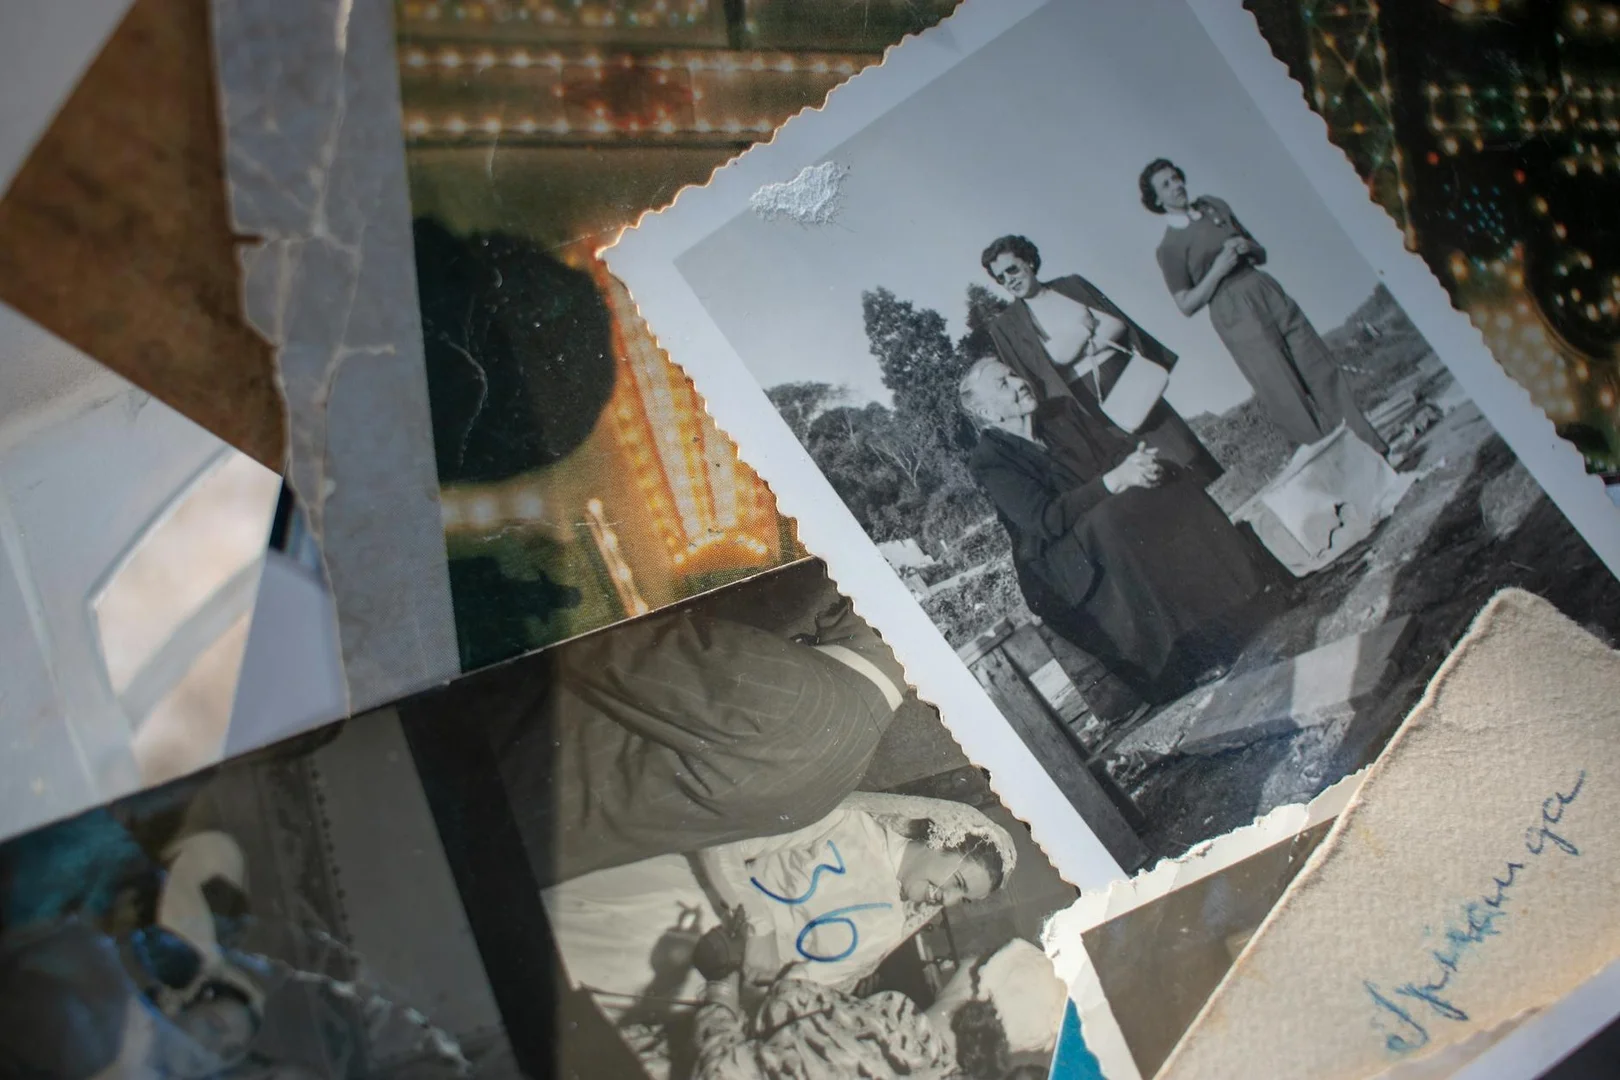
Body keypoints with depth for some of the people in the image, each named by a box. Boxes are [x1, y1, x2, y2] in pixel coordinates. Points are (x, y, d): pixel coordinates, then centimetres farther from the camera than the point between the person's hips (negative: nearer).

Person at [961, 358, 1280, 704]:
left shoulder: (1064, 410, 11)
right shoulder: (989, 461, -10)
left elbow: (1122, 443, 8)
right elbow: (1045, 519, -20)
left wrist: (1141, 459, -17)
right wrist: (1115, 481, -28)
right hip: (1073, 561, -6)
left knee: (1170, 484, -21)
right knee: (1111, 519, -35)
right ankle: (1189, 656, -33)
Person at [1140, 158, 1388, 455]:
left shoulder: (1214, 206, 13)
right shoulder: (1169, 247, -2)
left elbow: (1261, 255, 20)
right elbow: (1186, 305, -5)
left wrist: (1248, 247, -3)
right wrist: (1216, 271, -15)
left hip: (1270, 294, 5)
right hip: (1235, 316, -5)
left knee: (1323, 374, 2)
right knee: (1289, 402, -7)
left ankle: (1372, 450, 6)